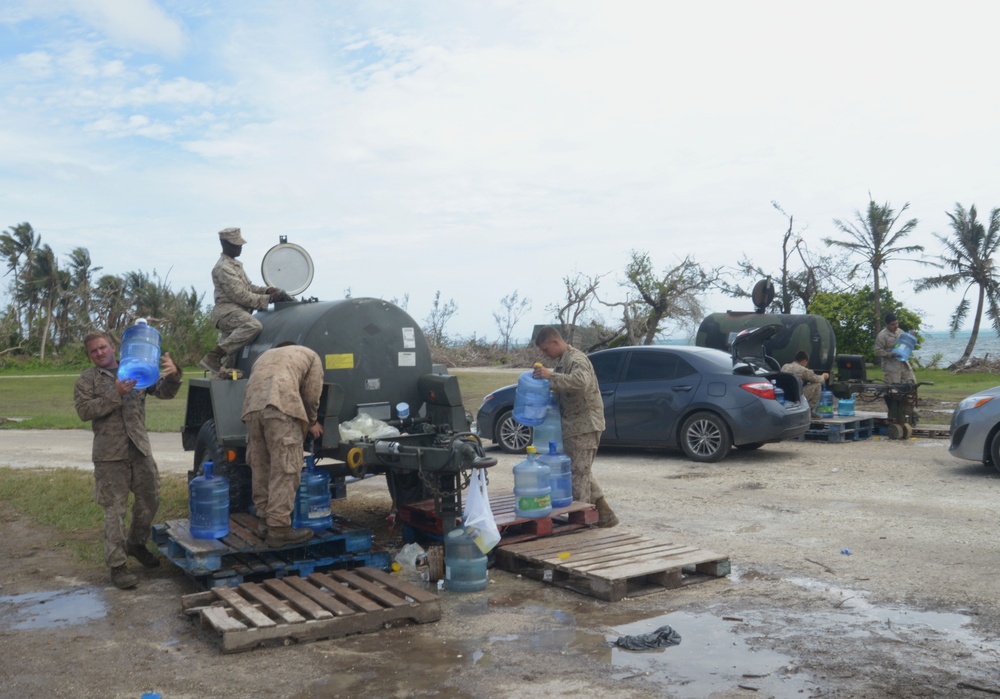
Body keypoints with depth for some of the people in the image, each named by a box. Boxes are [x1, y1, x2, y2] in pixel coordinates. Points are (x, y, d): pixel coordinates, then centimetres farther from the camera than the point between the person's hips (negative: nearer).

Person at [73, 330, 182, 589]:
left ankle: (136, 544, 36)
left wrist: (172, 374, -19)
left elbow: (165, 391, 3)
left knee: (150, 502, 13)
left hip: (140, 449, 4)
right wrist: (116, 394, -21)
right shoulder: (87, 380, 2)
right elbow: (85, 411, -11)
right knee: (115, 510, 0)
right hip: (110, 454, -3)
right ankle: (117, 564, 8)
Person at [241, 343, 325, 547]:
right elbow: (311, 396, 19)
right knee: (285, 470, -4)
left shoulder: (265, 355, 39)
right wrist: (312, 423, 35)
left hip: (252, 405, 5)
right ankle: (279, 529, -5)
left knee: (260, 468, 15)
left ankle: (264, 521, 20)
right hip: (282, 406, -5)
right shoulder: (310, 355, 28)